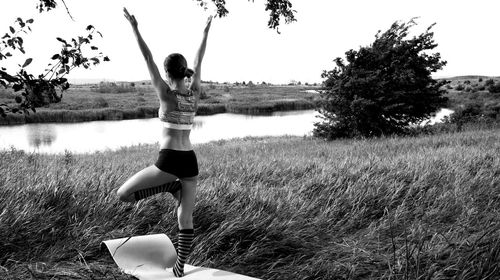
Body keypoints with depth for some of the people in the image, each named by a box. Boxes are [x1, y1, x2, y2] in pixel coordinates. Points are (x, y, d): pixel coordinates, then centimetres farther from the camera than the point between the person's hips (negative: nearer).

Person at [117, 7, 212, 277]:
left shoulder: (166, 94, -9)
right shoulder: (195, 93, 4)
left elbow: (148, 58, -7)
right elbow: (199, 62, 16)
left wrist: (134, 27, -3)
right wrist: (205, 32, 26)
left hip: (168, 161, -6)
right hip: (190, 161, 6)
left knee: (123, 194, 7)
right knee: (186, 218, 12)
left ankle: (172, 185, -1)